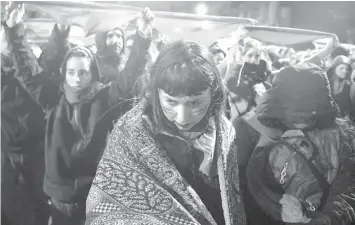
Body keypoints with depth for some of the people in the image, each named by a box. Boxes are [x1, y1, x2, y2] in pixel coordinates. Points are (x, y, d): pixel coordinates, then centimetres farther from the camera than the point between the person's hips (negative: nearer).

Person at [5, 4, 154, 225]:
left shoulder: (104, 99, -6)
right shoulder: (54, 99, 1)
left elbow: (130, 76, -15)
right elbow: (28, 71, 2)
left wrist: (142, 39, -29)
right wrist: (15, 30, -4)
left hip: (96, 195, -2)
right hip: (60, 195, 2)